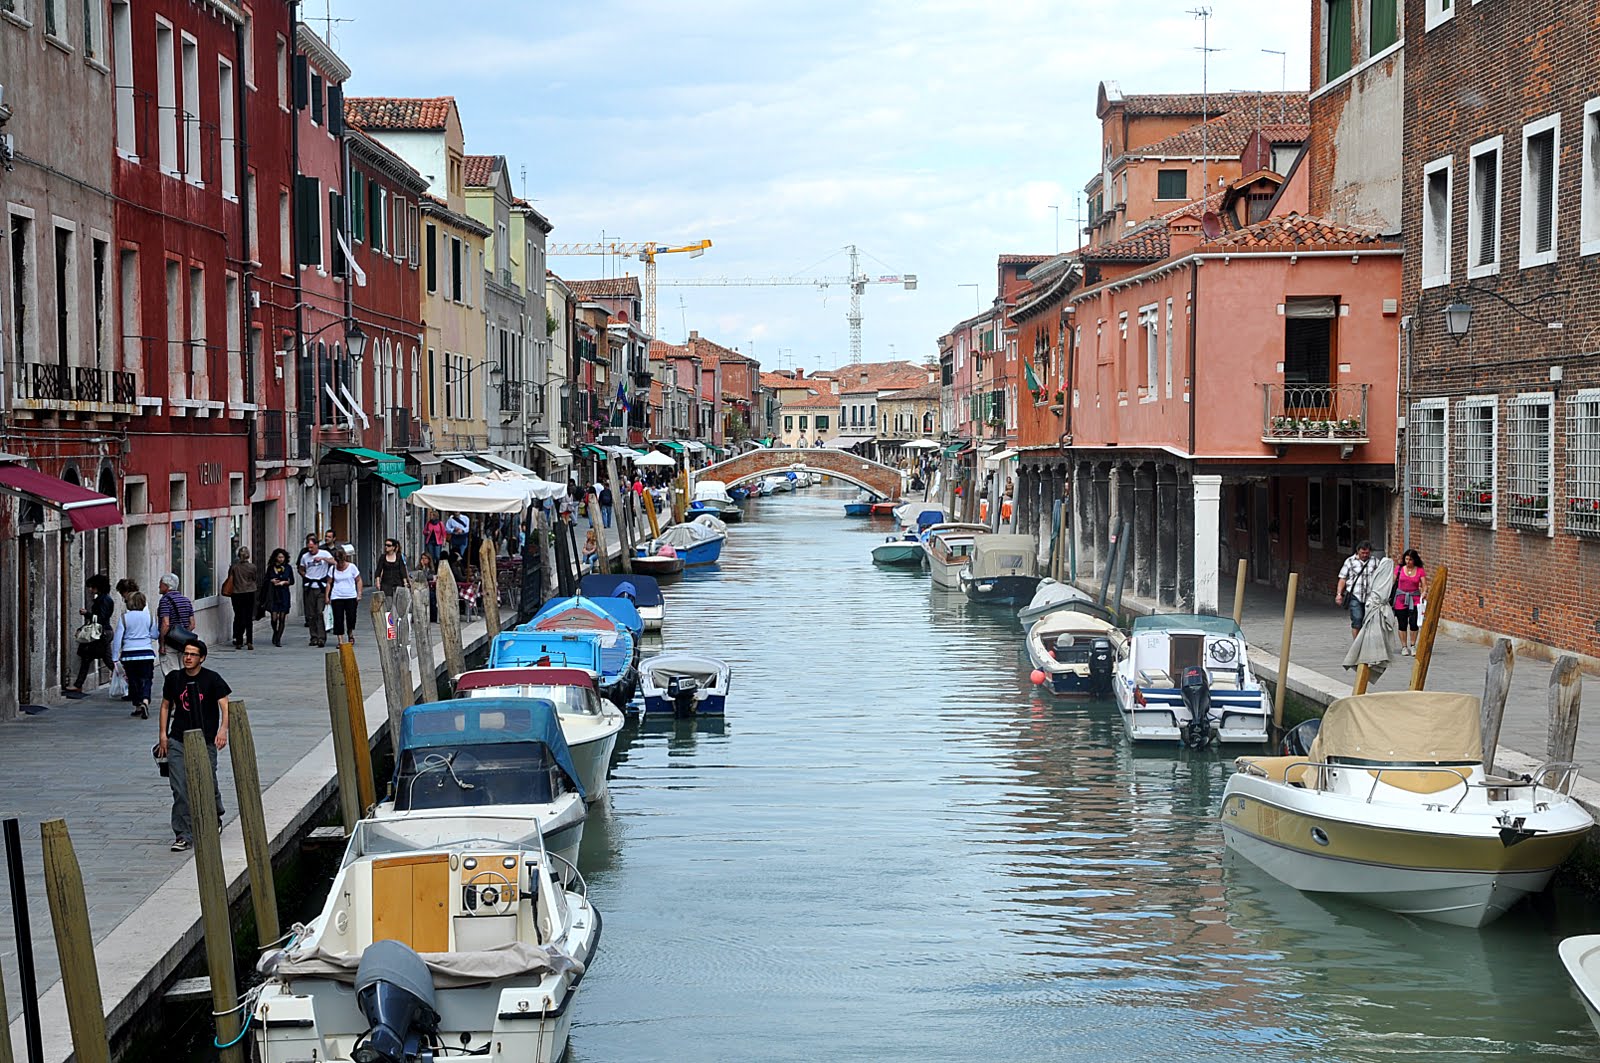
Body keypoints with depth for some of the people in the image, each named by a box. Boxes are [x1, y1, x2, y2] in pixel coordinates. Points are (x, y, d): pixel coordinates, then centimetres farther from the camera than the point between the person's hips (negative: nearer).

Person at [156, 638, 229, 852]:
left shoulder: (212, 679, -3)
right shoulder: (174, 678, 6)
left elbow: (225, 706, -10)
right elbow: (166, 706, 17)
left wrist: (223, 730, -26)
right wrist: (162, 734, 8)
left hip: (205, 741, -2)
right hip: (178, 741, 2)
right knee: (180, 790, -7)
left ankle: (215, 818, 37)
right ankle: (183, 836, -4)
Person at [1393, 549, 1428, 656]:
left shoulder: (1420, 571, 0)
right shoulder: (1399, 569, 2)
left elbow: (1424, 585, -3)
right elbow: (1393, 582, 6)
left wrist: (1424, 592, -24)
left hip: (1414, 599, 0)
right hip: (1400, 599, 1)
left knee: (1413, 623, -8)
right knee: (1402, 624, 2)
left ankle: (1413, 646, 8)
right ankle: (1404, 647, 14)